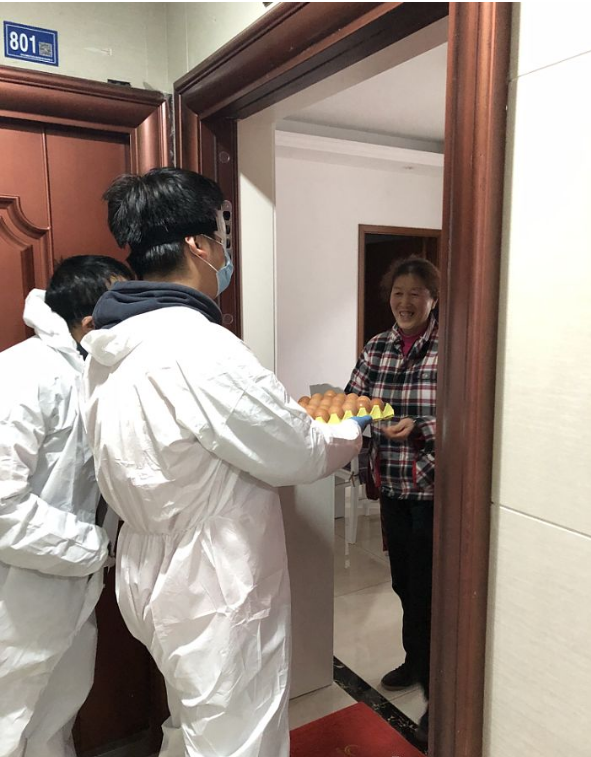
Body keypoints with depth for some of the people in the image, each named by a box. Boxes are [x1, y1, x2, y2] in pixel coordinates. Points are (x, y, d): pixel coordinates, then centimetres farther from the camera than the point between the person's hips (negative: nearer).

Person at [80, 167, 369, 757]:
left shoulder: (110, 348, 0)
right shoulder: (200, 351, -29)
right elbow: (300, 457, -19)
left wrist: (296, 422, 10)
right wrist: (351, 433, 2)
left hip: (152, 576, 9)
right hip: (216, 597, -9)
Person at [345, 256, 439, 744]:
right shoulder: (377, 348, 4)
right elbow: (352, 401, 4)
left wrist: (418, 429, -29)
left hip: (435, 488, -5)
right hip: (392, 485, 5)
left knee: (427, 591, 3)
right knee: (403, 582, 19)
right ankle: (415, 662, 43)